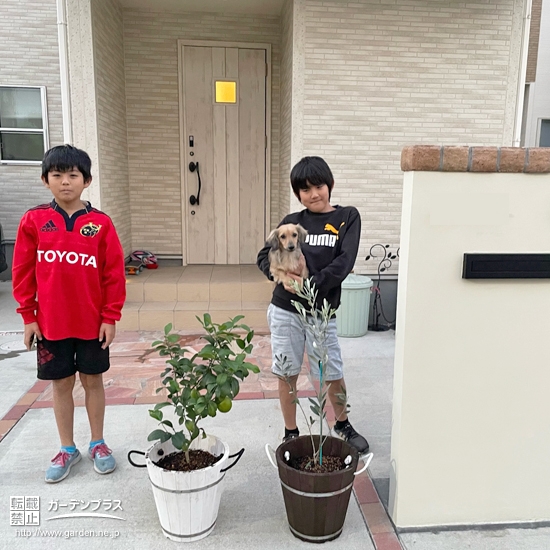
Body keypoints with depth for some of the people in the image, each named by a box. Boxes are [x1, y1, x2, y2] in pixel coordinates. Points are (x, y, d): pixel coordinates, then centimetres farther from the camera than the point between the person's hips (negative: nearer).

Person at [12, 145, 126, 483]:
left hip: (93, 322, -1)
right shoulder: (33, 221, -3)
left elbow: (114, 273, -5)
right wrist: (28, 316, -1)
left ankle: (98, 444, 30)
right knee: (61, 384, 13)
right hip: (50, 323, 1)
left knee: (93, 381, 13)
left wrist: (110, 317, -6)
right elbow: (23, 272, 1)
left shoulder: (101, 223, -7)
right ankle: (67, 449, 30)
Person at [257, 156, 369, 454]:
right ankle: (290, 433, 31)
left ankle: (343, 424, 39)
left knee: (333, 375, 11)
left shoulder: (347, 217, -1)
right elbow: (264, 256, 1)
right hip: (285, 310, 1)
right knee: (287, 375, 11)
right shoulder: (291, 222, 3)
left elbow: (344, 261, -12)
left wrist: (311, 284, -22)